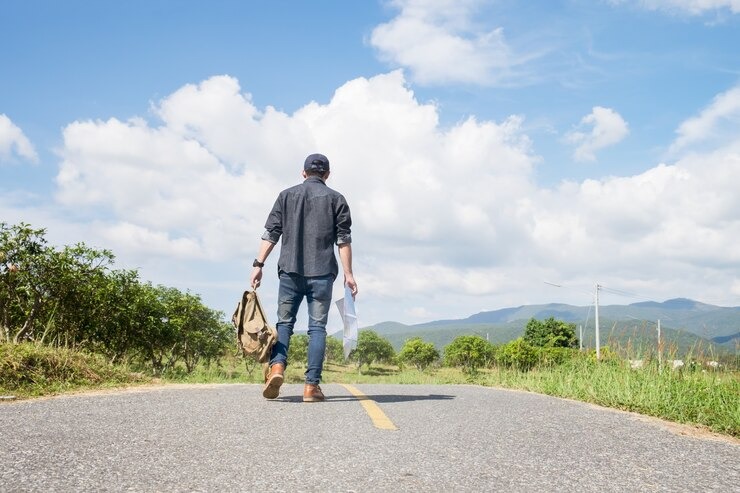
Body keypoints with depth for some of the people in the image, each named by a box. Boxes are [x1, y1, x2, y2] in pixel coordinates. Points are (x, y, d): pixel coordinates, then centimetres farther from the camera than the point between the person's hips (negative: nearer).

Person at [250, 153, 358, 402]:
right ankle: (312, 385, -5)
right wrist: (348, 274, 1)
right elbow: (344, 239, 1)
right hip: (322, 272, -1)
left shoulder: (286, 195, 12)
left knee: (284, 321, 9)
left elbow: (271, 233, 5)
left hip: (290, 270, 1)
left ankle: (277, 366, -14)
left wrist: (258, 264, 4)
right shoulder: (335, 198, 9)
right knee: (317, 327, 1)